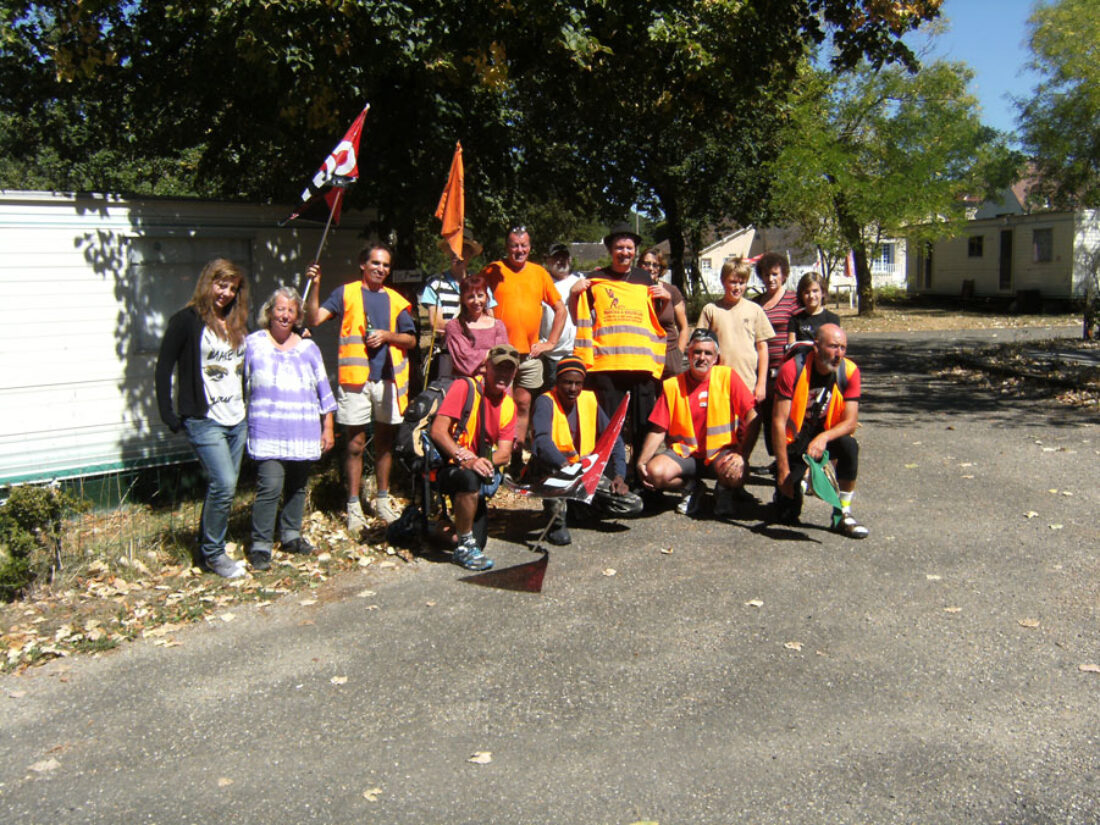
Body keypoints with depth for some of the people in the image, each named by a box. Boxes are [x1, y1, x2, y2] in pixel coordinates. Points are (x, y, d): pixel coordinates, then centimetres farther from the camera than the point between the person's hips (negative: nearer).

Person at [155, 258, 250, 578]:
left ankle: (209, 544, 25)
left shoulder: (238, 324, 13)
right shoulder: (186, 321, -5)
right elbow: (164, 368, -4)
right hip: (203, 421, -6)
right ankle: (213, 553, 4)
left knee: (223, 486, 10)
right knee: (224, 485, -13)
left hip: (236, 420, 6)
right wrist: (168, 413, -8)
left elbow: (247, 366, 24)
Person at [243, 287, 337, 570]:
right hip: (267, 432, -3)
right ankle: (260, 546, -4)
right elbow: (242, 385, 7)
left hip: (304, 432, 4)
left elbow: (323, 388, 13)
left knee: (297, 486, 11)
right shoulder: (252, 344, 4)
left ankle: (291, 535, 27)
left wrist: (328, 426, 10)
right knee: (270, 486, -13)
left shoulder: (308, 347, 11)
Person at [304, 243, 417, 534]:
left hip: (388, 377, 3)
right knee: (356, 444, 0)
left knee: (385, 442, 11)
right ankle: (354, 507, 8)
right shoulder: (346, 293, 6)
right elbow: (314, 318, -5)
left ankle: (382, 499, 24)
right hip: (355, 378, -3)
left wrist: (386, 335, -6)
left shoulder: (395, 300, 13)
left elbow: (411, 340, 11)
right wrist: (315, 285, -16)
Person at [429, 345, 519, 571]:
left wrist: (485, 462, -25)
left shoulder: (509, 405, 7)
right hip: (448, 466, -5)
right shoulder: (465, 387, -10)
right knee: (470, 478, -40)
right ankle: (464, 547, -22)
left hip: (481, 469, 5)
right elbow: (438, 430, -19)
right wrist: (465, 458, -32)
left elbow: (504, 454, -3)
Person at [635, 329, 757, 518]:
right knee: (654, 472, -28)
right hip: (683, 452, 2)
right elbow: (658, 430, 1)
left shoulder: (727, 376, -4)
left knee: (736, 473, -35)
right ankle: (691, 488, 6)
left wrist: (743, 454, -21)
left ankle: (725, 490, 5)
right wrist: (641, 462, -13)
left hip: (721, 452, -2)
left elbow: (751, 417, -9)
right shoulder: (672, 385, 1)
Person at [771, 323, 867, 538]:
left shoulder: (849, 371, -13)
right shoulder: (792, 370, -21)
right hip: (794, 443, -2)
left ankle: (843, 514, -15)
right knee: (787, 517, -8)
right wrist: (783, 471, -21)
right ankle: (783, 490, 30)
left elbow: (850, 422, -14)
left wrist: (824, 438, -35)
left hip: (826, 437, 3)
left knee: (849, 445, -34)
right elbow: (778, 422, -20)